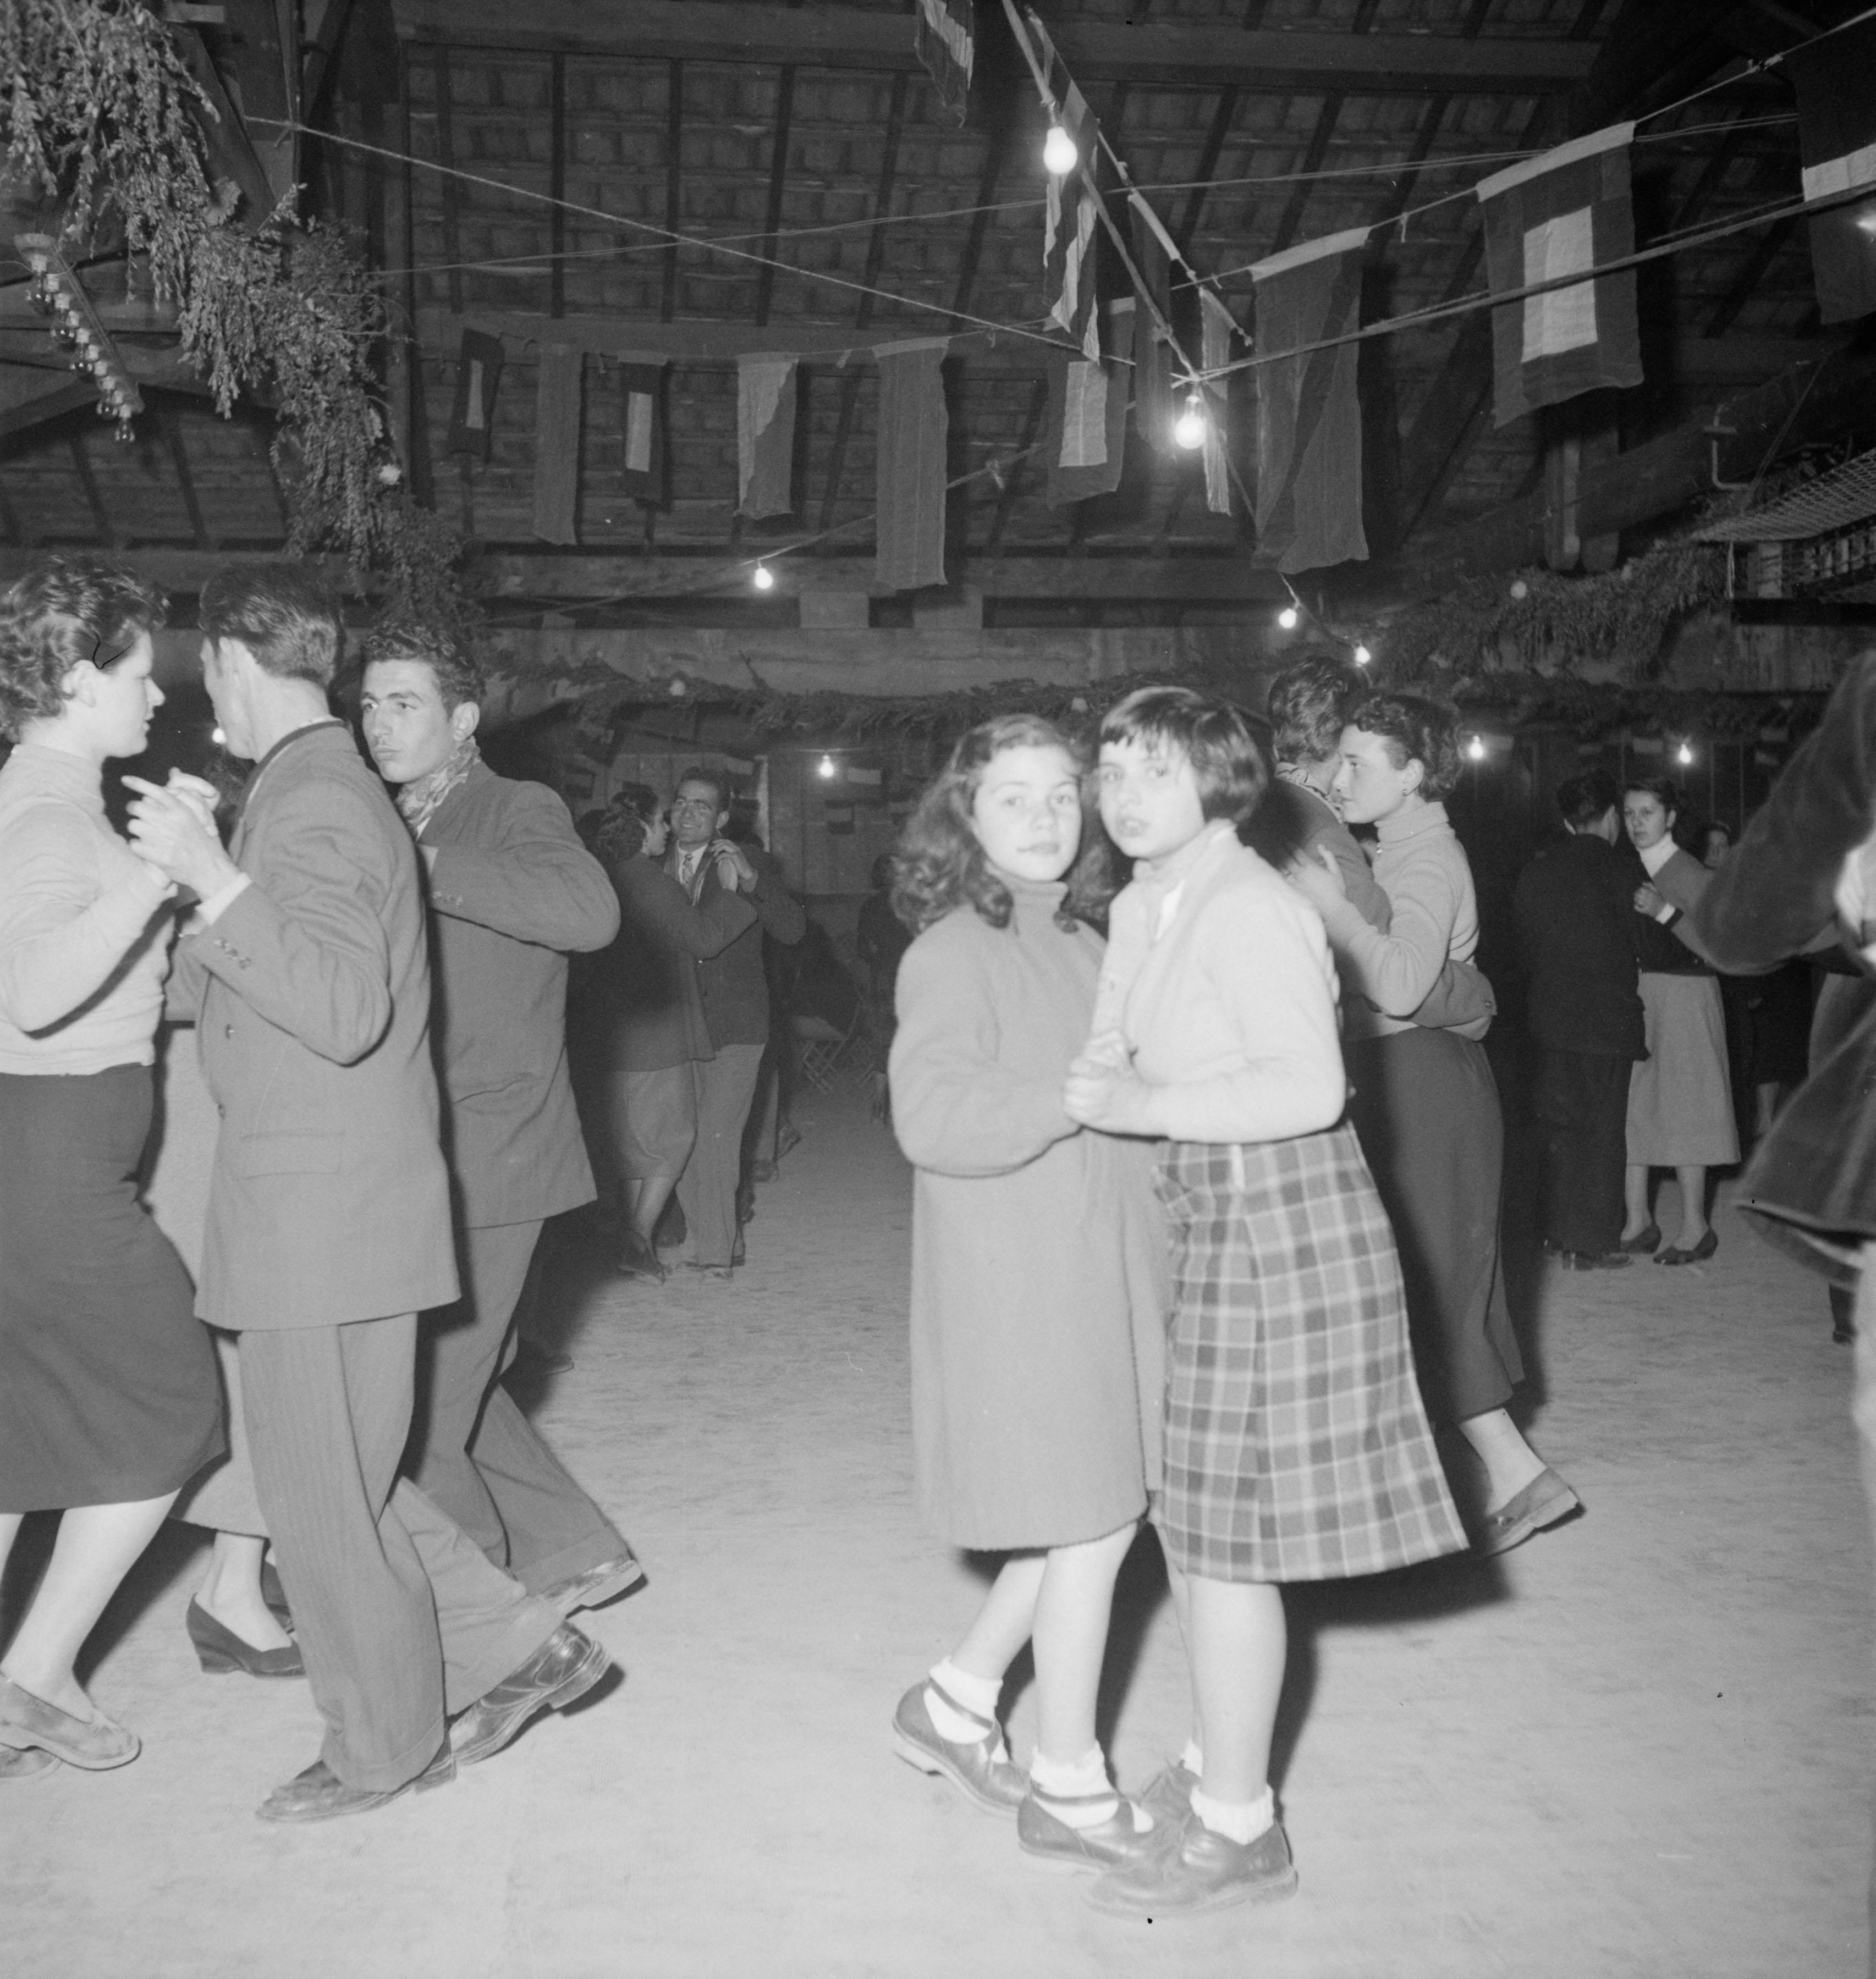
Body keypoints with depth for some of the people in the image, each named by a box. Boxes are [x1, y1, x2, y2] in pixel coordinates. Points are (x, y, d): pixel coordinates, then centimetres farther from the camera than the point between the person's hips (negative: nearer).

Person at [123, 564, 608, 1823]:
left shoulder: (312, 808, -15)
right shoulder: (327, 789, 16)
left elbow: (344, 1012, -26)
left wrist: (215, 879, -27)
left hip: (325, 1211, -10)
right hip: (321, 1205, 10)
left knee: (321, 1494, 4)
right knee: (341, 1478, 18)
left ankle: (386, 1750, 21)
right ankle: (520, 1645, 24)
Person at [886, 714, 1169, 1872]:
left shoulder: (1088, 948, 12)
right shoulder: (955, 952, -11)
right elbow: (933, 1117, -23)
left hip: (1109, 1271, 8)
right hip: (1022, 1284, -8)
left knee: (1103, 1514, 13)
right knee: (1092, 1524, 0)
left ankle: (955, 1704, 31)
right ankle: (1069, 1789, 18)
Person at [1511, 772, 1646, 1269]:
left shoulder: (1535, 870, 6)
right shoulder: (1609, 868, -11)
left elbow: (1525, 946, 8)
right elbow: (1631, 945, -9)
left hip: (1549, 1017, 6)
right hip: (1604, 1018, -6)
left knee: (1560, 1126, 14)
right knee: (1602, 1130, 2)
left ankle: (1559, 1232, 21)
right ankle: (1592, 1245, 5)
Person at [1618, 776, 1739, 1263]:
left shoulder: (1691, 874, -8)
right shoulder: (1625, 871, 9)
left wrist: (1665, 912, -23)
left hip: (1681, 999, -6)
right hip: (1631, 998, 6)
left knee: (1682, 1106, -3)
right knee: (1633, 1105, 5)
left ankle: (1695, 1226, 6)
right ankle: (1638, 1220, 13)